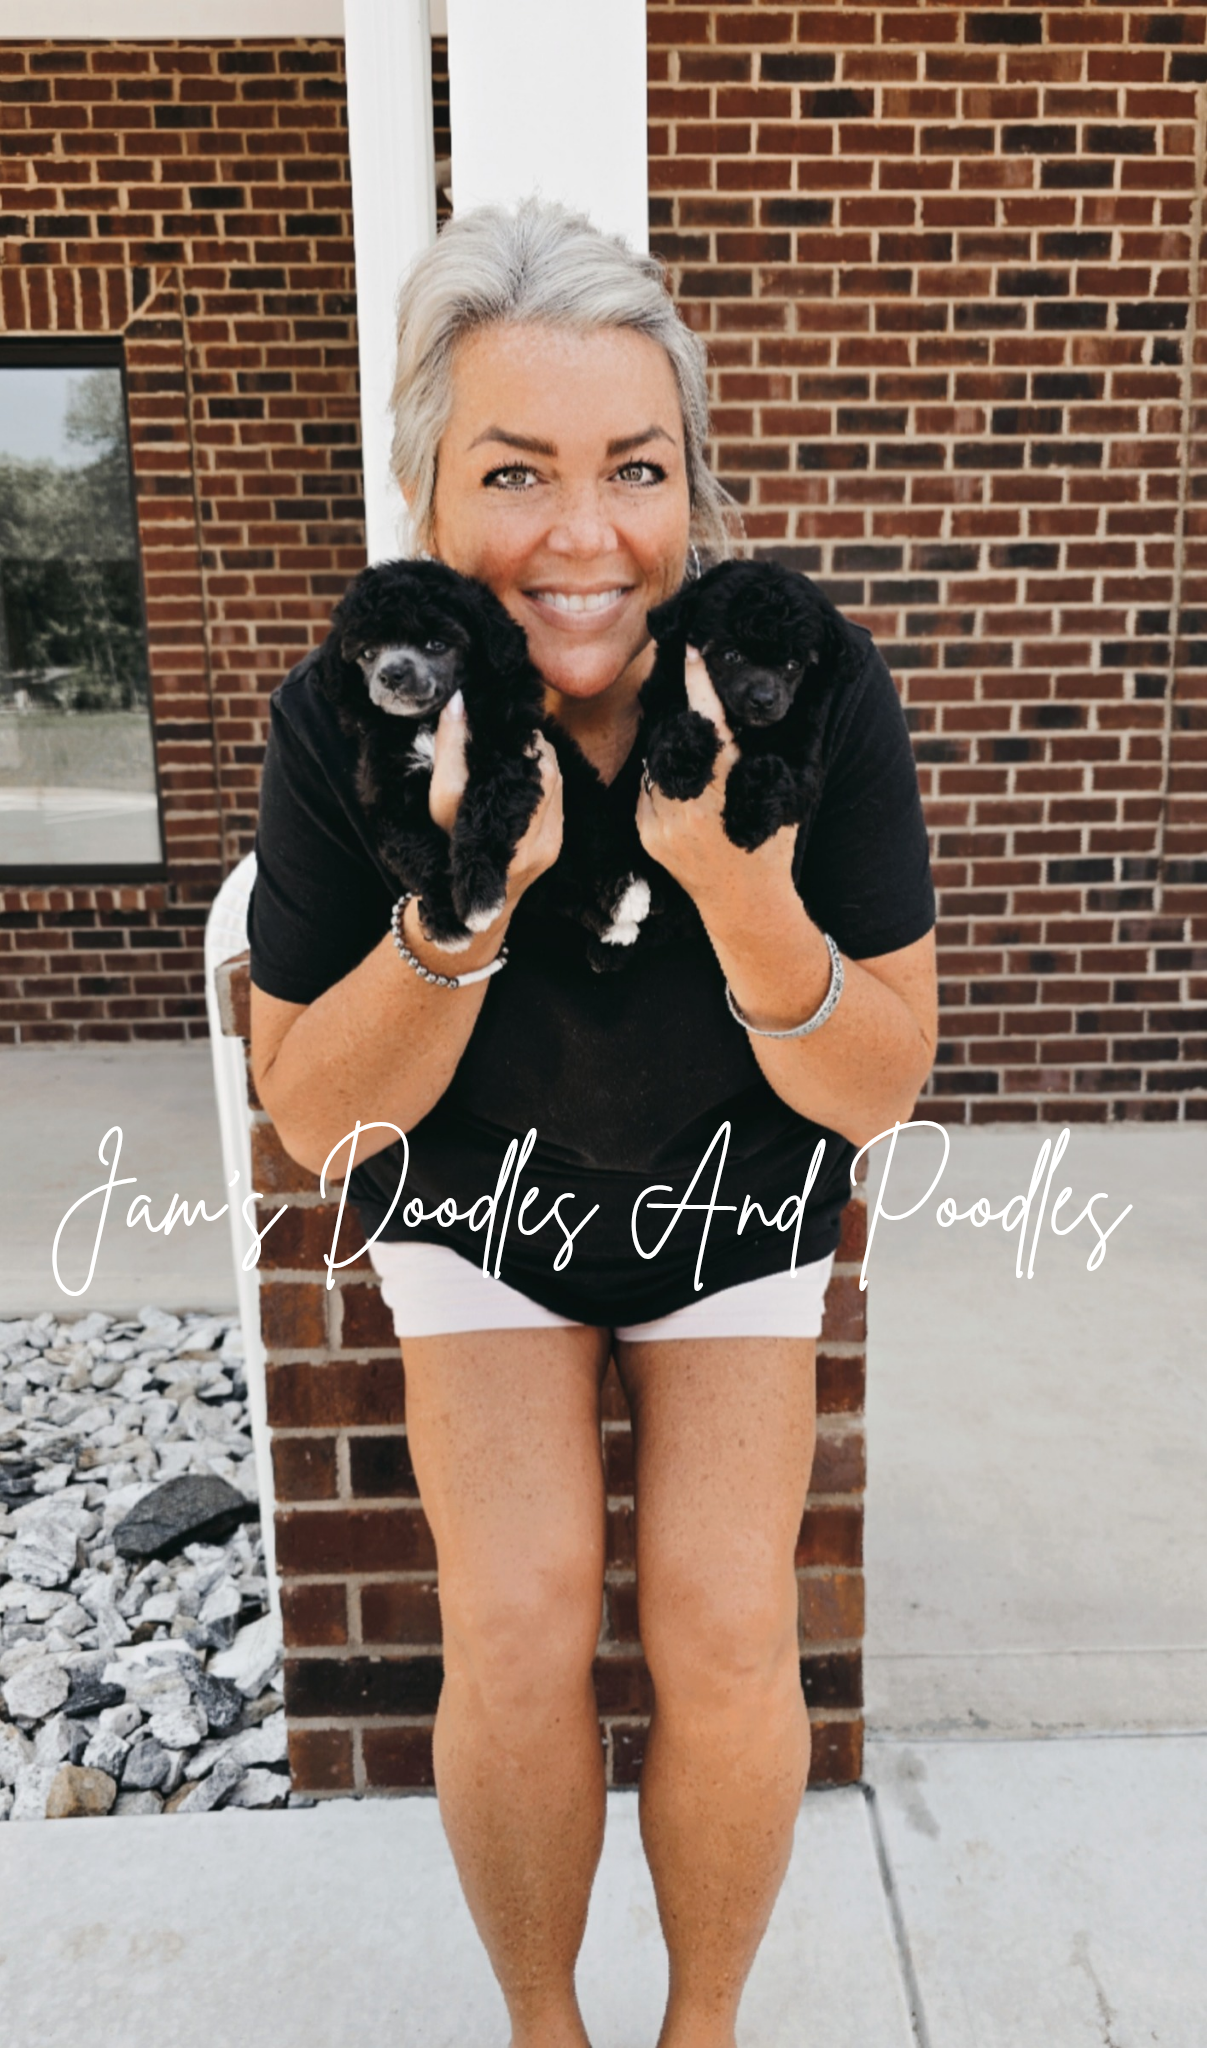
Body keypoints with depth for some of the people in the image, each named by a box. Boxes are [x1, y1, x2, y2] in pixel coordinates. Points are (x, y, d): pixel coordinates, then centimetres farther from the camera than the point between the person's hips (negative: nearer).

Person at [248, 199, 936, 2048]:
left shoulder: (813, 688, -23)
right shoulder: (350, 719, -22)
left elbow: (880, 1093, -17)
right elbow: (317, 1117, -14)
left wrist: (744, 890, -36)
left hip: (737, 1201, 1)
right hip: (476, 1201, 0)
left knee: (726, 1631, -10)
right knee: (517, 1628, -12)